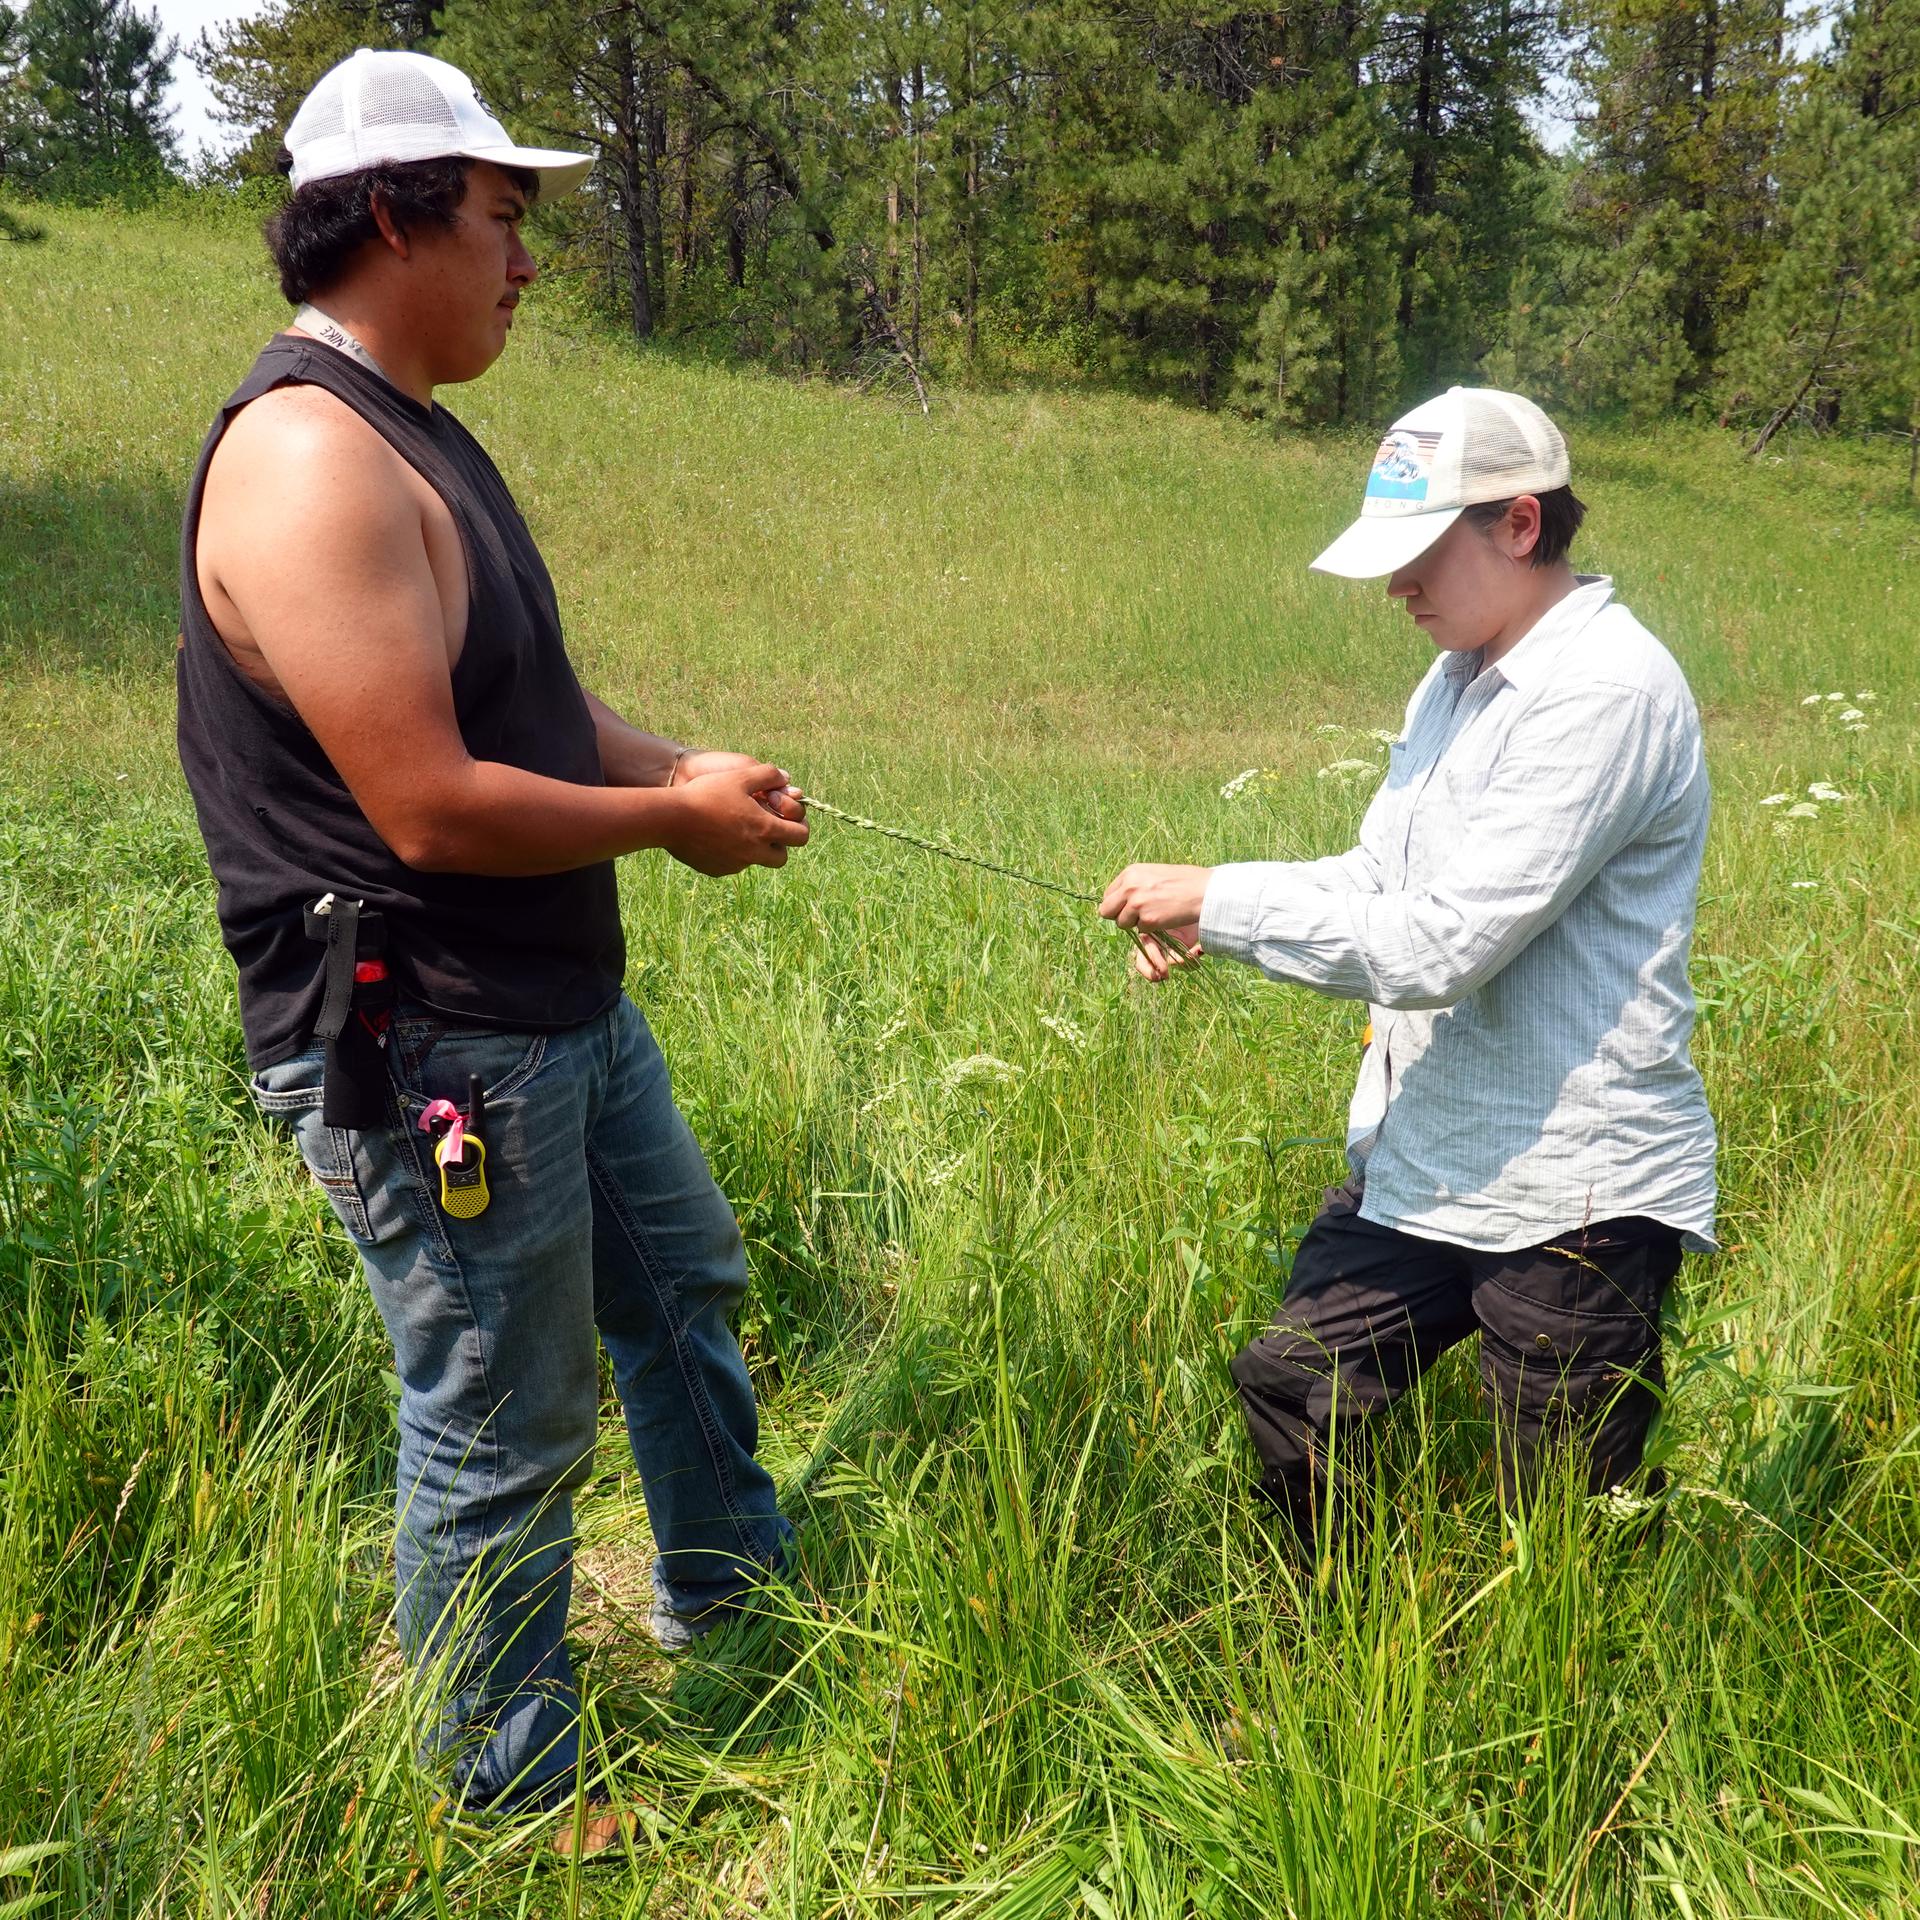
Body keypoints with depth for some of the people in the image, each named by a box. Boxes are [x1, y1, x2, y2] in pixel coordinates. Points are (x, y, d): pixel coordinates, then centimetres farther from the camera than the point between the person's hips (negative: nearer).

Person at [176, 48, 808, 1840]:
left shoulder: (414, 430, 11)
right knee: (503, 1440, 5)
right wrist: (673, 818, -14)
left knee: (683, 1287, 25)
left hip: (565, 1005, 11)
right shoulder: (310, 461, -22)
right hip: (424, 1054, -10)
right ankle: (516, 1796, 29)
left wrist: (689, 768, 1)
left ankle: (722, 1582, 49)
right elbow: (431, 806, -28)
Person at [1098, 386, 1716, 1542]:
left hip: (1575, 1191, -9)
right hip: (1420, 1165, 9)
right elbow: (1380, 878, 13)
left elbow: (1443, 942, -26)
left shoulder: (1607, 692, -20)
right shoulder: (1461, 677, 9)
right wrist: (1214, 926, -4)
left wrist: (1221, 898, -18)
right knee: (1291, 1395, 17)